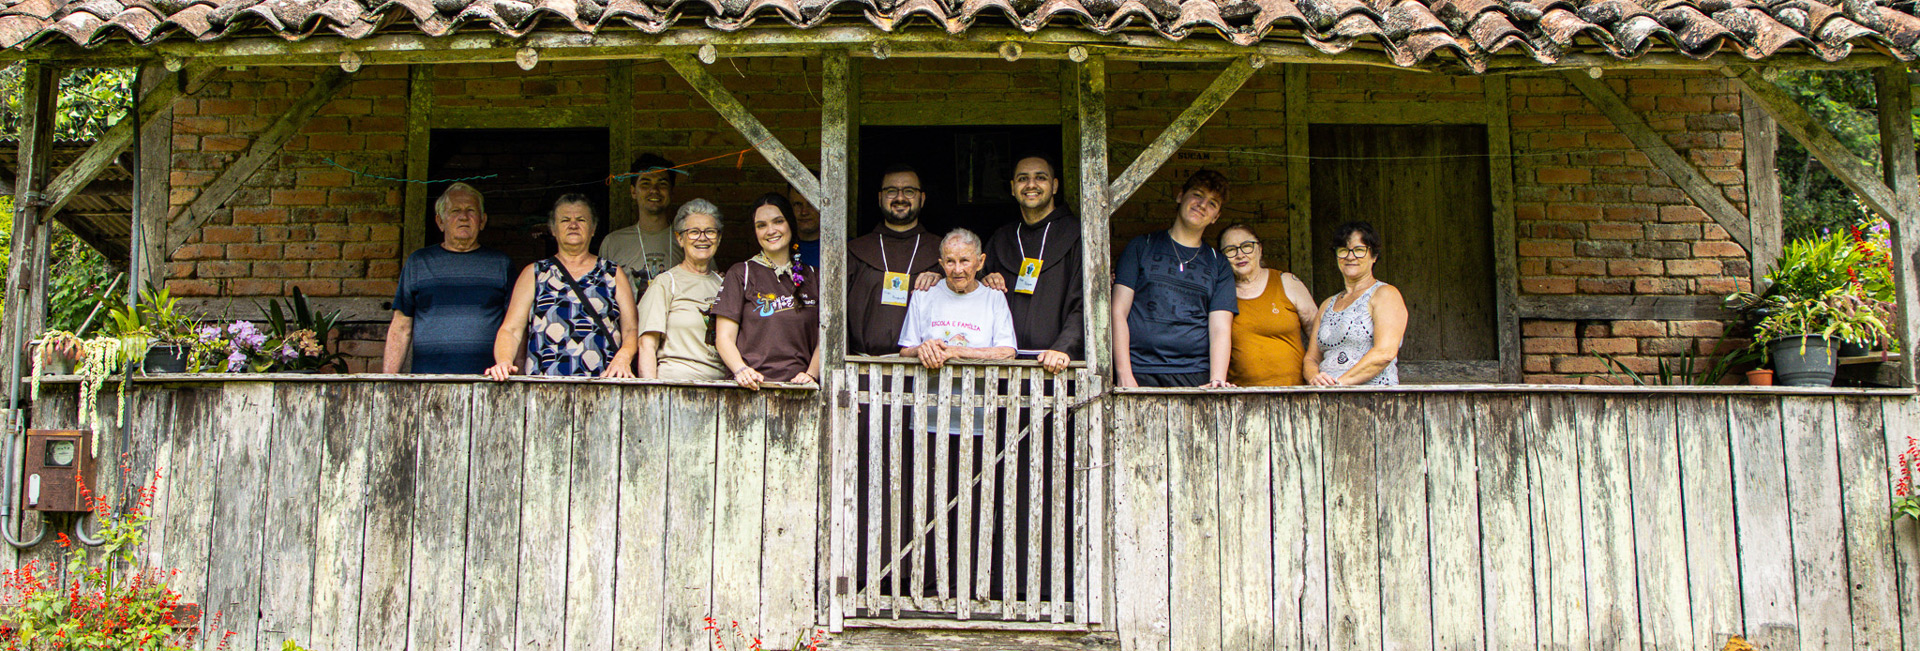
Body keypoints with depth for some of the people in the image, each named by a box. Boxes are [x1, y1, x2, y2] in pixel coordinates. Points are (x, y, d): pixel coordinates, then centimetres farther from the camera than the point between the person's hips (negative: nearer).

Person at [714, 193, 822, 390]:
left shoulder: (812, 278, 17)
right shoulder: (740, 274, 10)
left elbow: (823, 340, 15)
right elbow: (724, 338, 4)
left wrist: (811, 374, -4)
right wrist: (741, 371, -14)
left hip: (798, 388, 2)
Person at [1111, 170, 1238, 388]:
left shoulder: (1218, 264, 17)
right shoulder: (1141, 247, 12)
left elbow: (1220, 329, 7)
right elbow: (1118, 312, 4)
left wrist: (1217, 381, -11)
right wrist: (1124, 376, -8)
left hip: (1196, 376, 2)